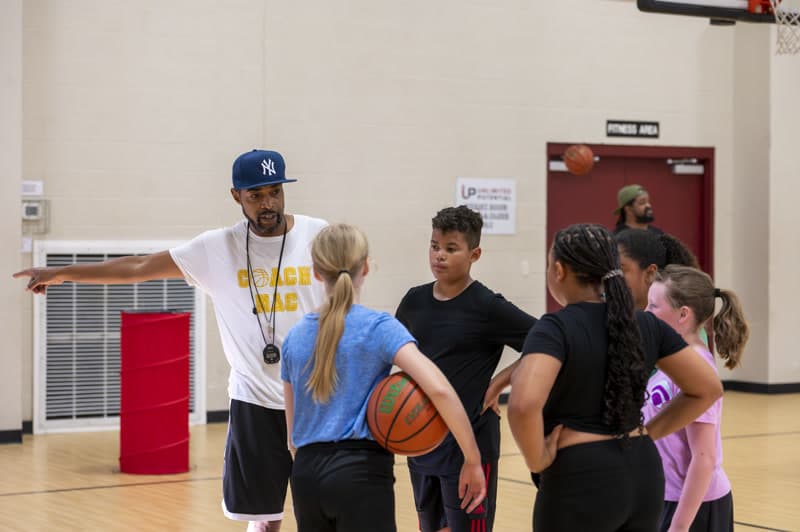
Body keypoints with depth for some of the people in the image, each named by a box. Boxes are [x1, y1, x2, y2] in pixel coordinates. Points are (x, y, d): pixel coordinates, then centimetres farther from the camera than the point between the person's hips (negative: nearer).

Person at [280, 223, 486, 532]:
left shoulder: (295, 337, 10)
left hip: (306, 475, 6)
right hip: (361, 474, -6)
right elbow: (439, 389, -19)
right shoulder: (379, 327, -6)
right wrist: (473, 461, -12)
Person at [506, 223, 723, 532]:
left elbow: (524, 404, -30)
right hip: (643, 474, 6)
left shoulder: (555, 329, -13)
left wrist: (537, 460, -14)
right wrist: (648, 433, 12)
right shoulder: (646, 325, 6)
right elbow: (708, 389, 12)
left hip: (581, 480, -6)